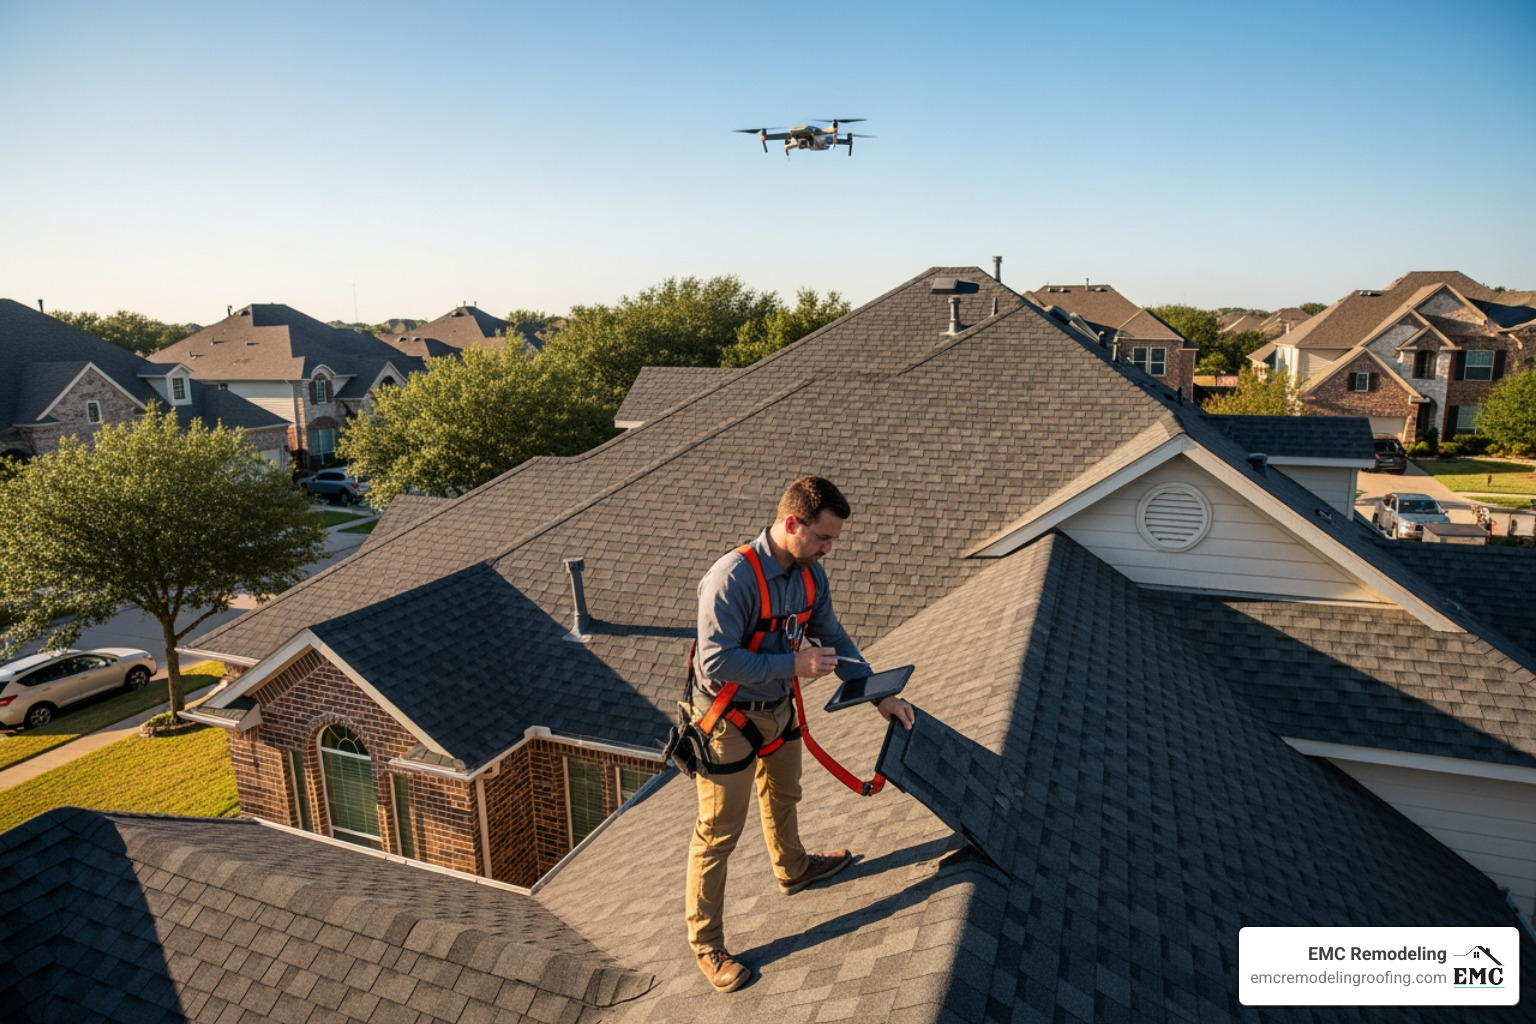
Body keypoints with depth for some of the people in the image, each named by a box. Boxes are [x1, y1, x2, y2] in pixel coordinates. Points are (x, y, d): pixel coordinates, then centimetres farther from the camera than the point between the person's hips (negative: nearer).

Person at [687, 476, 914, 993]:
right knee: (719, 833, 7)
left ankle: (793, 869, 58)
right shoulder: (731, 578, -32)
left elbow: (834, 639, 3)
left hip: (778, 709, 8)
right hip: (729, 721, -8)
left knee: (783, 796, 31)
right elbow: (716, 662, -33)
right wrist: (794, 664, -32)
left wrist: (880, 696, -3)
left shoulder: (811, 574, -7)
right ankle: (705, 943, 26)